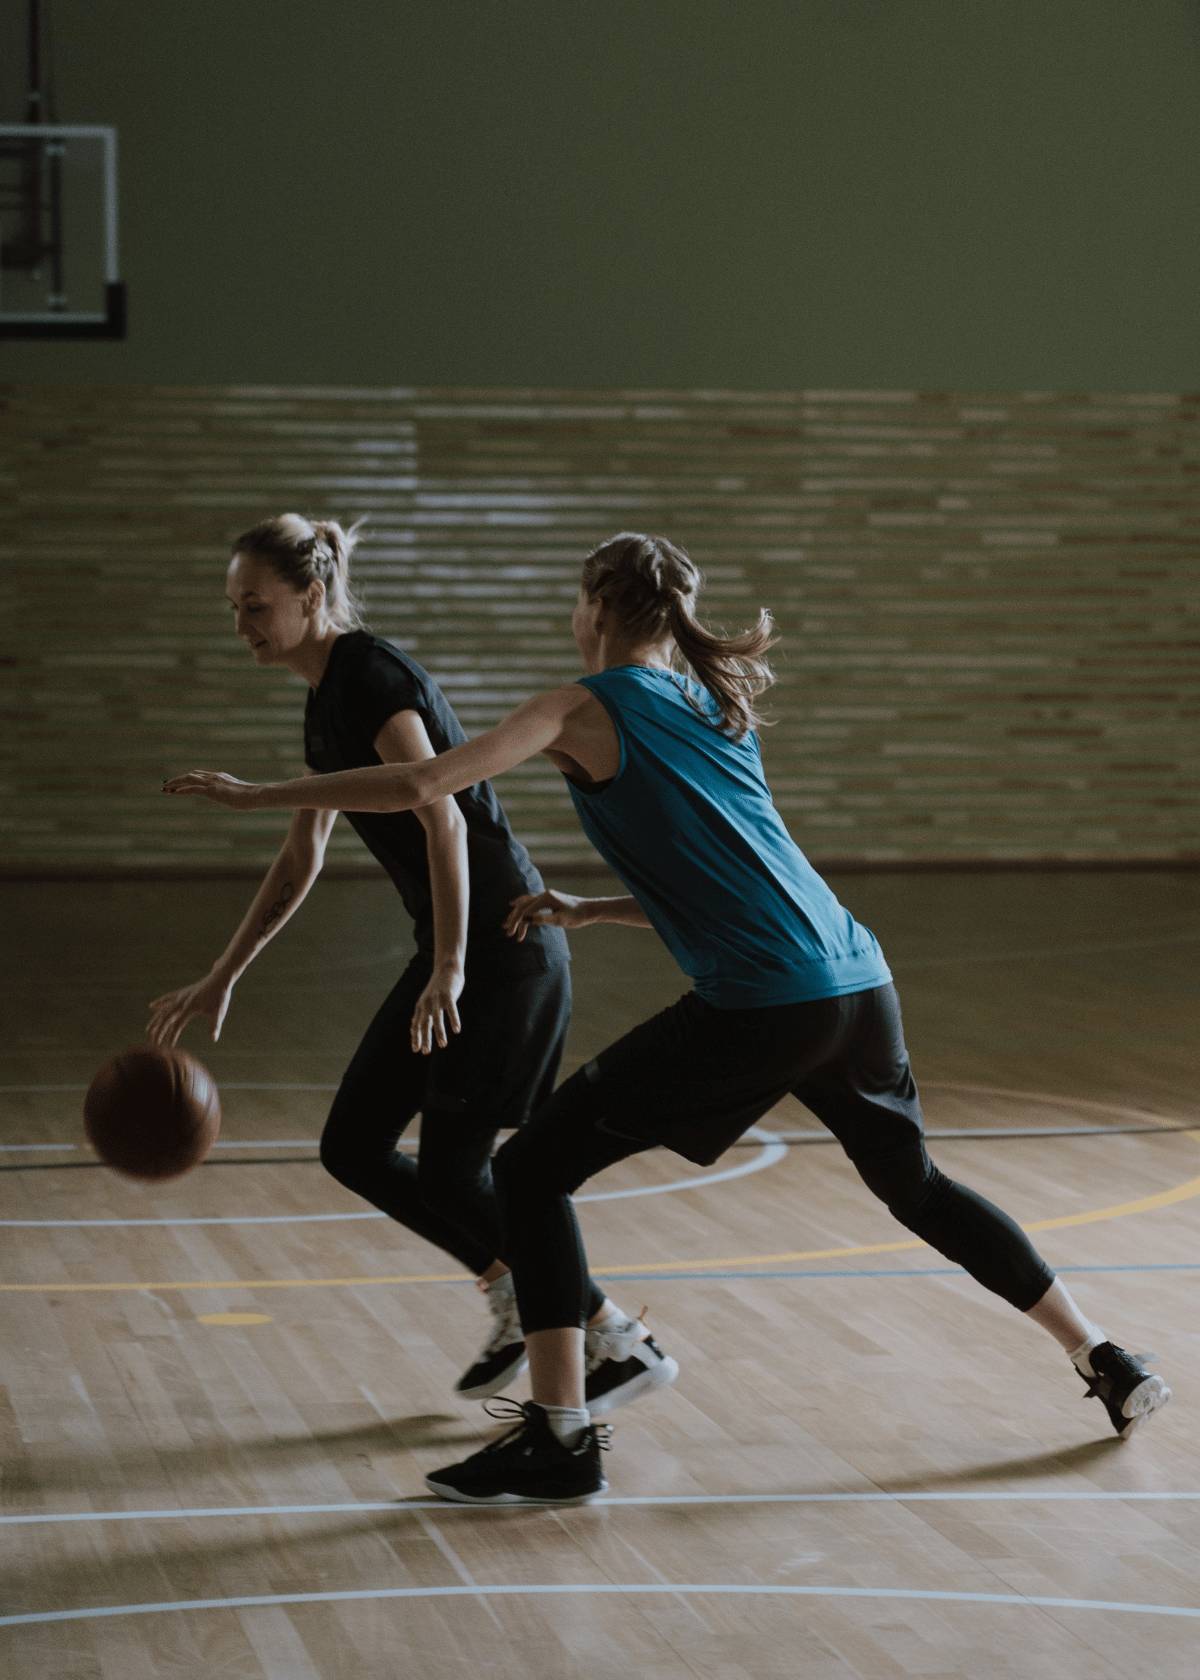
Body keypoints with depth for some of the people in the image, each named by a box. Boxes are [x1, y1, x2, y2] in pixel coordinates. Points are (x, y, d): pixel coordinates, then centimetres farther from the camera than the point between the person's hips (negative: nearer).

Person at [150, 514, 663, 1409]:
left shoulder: (372, 678, -14)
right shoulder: (327, 703, 15)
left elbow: (442, 817, -25)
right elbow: (300, 860, 23)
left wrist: (451, 967, -31)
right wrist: (221, 980, 23)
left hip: (504, 945, -9)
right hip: (462, 952, 9)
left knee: (452, 1172, -7)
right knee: (353, 1147, 9)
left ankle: (622, 1342, 4)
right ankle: (517, 1301, 21)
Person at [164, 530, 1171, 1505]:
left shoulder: (587, 709, 2)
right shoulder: (719, 708, 22)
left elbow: (419, 788, -6)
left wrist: (255, 794, 3)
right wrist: (588, 912, 25)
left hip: (757, 1011, -7)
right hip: (858, 983, 7)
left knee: (532, 1171, 1)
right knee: (914, 1183, 30)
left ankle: (561, 1441, -6)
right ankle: (1109, 1367, 36)